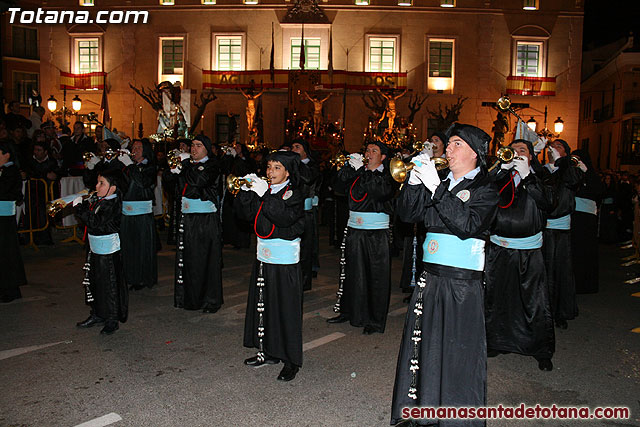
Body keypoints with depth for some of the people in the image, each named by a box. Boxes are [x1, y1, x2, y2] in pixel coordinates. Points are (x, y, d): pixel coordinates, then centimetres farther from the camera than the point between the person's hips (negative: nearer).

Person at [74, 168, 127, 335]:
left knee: (109, 285, -1)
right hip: (95, 248, 9)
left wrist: (79, 207, -22)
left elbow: (94, 222, -27)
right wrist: (80, 203, 1)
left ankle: (112, 320, 10)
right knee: (93, 281, 18)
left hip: (108, 250, -9)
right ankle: (97, 314, 33)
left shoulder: (112, 204, -20)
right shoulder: (96, 199, 7)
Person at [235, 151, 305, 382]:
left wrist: (265, 195, -29)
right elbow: (244, 212, 7)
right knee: (263, 305, 12)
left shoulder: (293, 194, -7)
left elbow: (284, 217, -24)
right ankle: (268, 352, 27)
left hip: (285, 261, -6)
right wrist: (246, 192, -8)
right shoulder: (263, 191, 11)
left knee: (286, 309, -3)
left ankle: (291, 361, 7)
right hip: (263, 257, 6)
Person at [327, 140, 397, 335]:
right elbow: (341, 180, -1)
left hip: (377, 233, -4)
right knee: (352, 272, 12)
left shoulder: (387, 175, -1)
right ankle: (347, 312, 27)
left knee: (376, 276, -1)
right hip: (354, 229, 4)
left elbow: (381, 191, -20)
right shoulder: (358, 173, 12)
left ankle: (375, 321, 10)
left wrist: (362, 170, -19)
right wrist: (351, 165, -16)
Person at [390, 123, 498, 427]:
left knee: (457, 355, 1)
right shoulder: (439, 183, 12)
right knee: (422, 348, 13)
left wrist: (436, 188, -22)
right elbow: (406, 214, 8)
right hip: (430, 278, 6)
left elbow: (467, 225, -20)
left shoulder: (485, 190, -3)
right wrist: (414, 181, -7)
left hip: (462, 282, -5)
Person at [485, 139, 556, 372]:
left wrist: (526, 176, -18)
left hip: (528, 252, -1)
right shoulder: (500, 176, 7)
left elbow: (547, 203, -13)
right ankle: (494, 343, 31)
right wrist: (503, 170, -15)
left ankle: (543, 352, 16)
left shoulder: (538, 179, 5)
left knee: (536, 304, -1)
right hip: (498, 249, 2)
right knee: (493, 298, 12)